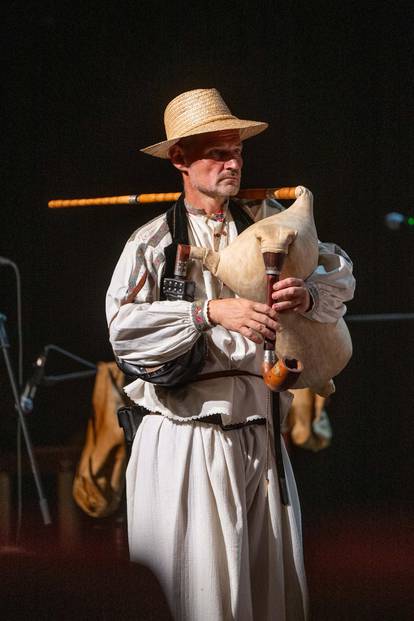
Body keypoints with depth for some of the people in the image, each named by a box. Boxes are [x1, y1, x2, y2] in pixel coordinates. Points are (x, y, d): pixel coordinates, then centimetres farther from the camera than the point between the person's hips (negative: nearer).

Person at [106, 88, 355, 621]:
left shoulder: (269, 224, 11)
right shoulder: (152, 243, 1)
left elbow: (340, 272, 9)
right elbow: (124, 327, -13)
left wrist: (308, 295, -14)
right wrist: (211, 311, -22)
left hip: (259, 432, 4)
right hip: (186, 434, -4)